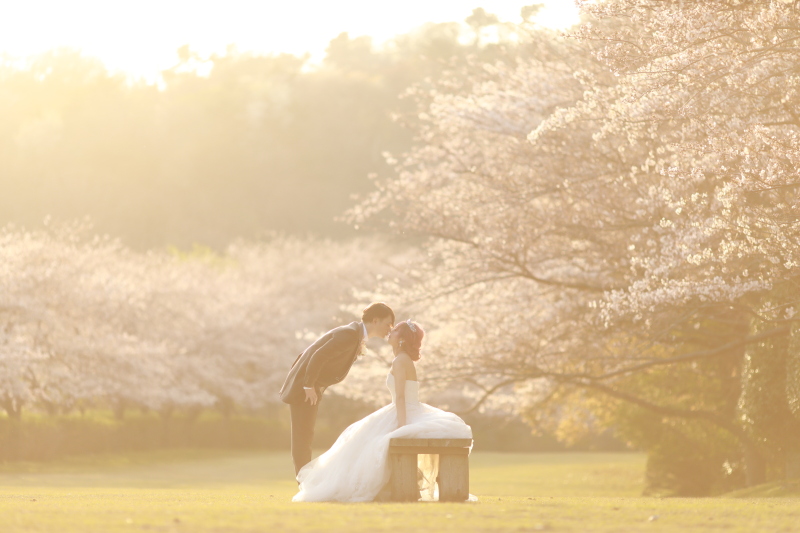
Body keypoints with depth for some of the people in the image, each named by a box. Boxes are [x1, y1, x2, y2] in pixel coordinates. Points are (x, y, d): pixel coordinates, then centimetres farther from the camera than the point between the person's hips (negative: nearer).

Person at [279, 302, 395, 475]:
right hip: (302, 389, -10)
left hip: (311, 389, 10)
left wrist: (315, 386, 11)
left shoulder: (357, 335, 9)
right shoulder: (349, 335, -22)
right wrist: (309, 386, -19)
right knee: (303, 437, -6)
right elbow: (318, 357, -27)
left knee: (305, 437, 13)